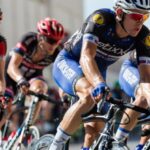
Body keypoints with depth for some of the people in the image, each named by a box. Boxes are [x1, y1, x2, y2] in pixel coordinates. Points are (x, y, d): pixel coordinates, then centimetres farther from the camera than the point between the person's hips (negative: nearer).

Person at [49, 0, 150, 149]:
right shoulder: (101, 19, -33)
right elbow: (86, 57, -44)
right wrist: (99, 84, -62)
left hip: (98, 71, 5)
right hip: (68, 63, -5)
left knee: (95, 128, -10)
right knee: (90, 95, -34)